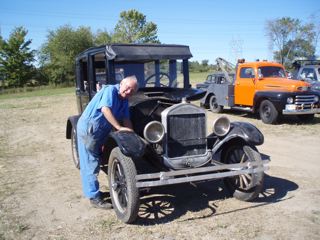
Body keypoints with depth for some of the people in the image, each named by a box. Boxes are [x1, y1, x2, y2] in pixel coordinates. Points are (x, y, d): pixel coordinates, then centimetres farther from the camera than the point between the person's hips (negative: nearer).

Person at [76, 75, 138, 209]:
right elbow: (105, 109, -33)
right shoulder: (110, 90, -19)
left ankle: (91, 190, 35)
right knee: (90, 165, -3)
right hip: (88, 129, -9)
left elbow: (126, 119, 2)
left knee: (94, 163, 20)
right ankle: (94, 198, 5)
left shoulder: (124, 100, 6)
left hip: (99, 132, 9)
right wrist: (119, 127, -34)